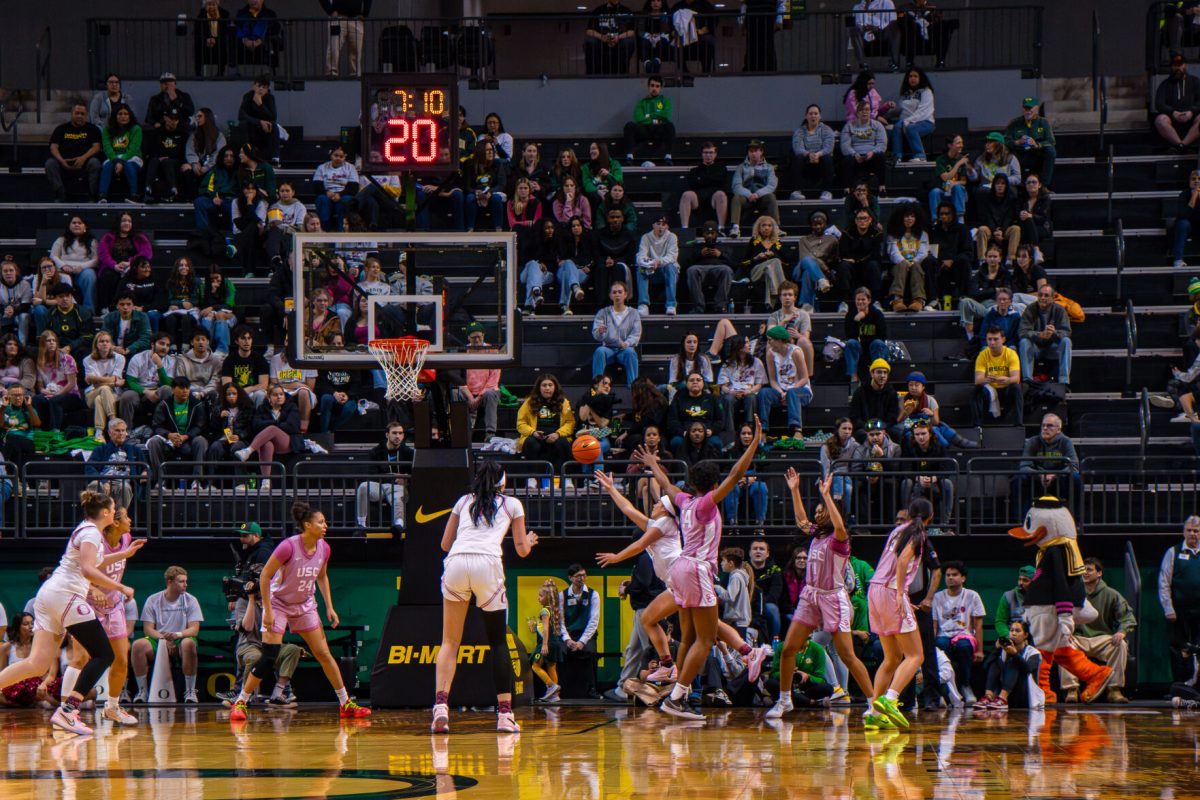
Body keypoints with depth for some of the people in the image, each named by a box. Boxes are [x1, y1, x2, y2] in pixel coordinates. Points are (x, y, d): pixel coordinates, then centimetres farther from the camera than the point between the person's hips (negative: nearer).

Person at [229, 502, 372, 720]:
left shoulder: (324, 548, -7)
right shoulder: (289, 546, -26)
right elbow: (265, 576, -20)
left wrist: (329, 607, 5)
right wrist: (268, 611, -21)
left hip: (305, 606, 5)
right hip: (279, 604, -5)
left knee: (324, 654, 2)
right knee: (269, 658, -13)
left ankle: (346, 704, 10)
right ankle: (240, 703, -2)